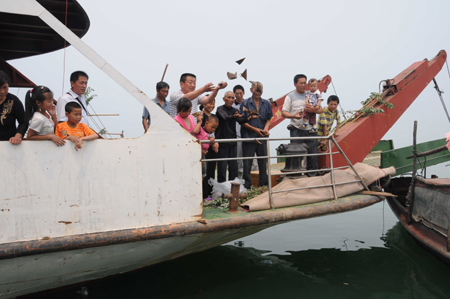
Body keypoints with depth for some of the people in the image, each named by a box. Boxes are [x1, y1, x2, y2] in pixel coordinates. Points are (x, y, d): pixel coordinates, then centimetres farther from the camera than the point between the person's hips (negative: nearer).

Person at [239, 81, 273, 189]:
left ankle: (263, 185, 20)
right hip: (249, 137, -3)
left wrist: (266, 128, -8)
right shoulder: (245, 103, 0)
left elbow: (269, 119, 12)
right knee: (247, 163, 1)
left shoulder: (266, 103, 10)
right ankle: (247, 186, 11)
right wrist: (254, 129, -13)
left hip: (262, 137, 3)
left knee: (263, 161, 9)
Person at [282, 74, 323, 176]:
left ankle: (312, 176, 14)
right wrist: (294, 116, -20)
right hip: (297, 131, -3)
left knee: (313, 154, 3)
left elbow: (321, 110, 14)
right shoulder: (290, 97, 6)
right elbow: (284, 113, 0)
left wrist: (314, 110, -9)